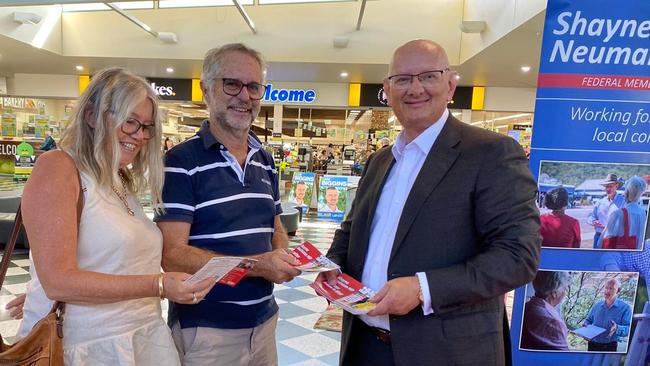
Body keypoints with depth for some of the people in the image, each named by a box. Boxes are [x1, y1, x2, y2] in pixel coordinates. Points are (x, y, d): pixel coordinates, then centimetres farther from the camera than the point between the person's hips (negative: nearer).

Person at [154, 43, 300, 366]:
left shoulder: (265, 161, 7)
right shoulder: (182, 162, -13)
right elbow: (172, 255, -18)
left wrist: (282, 255, -8)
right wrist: (256, 265, -24)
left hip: (264, 321, 6)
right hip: (205, 329, -5)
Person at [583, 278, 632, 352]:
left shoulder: (625, 308, -8)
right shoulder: (597, 305, 6)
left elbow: (629, 328, -15)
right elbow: (588, 320, 17)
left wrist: (617, 329, -34)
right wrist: (586, 327, -5)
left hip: (610, 346, -4)